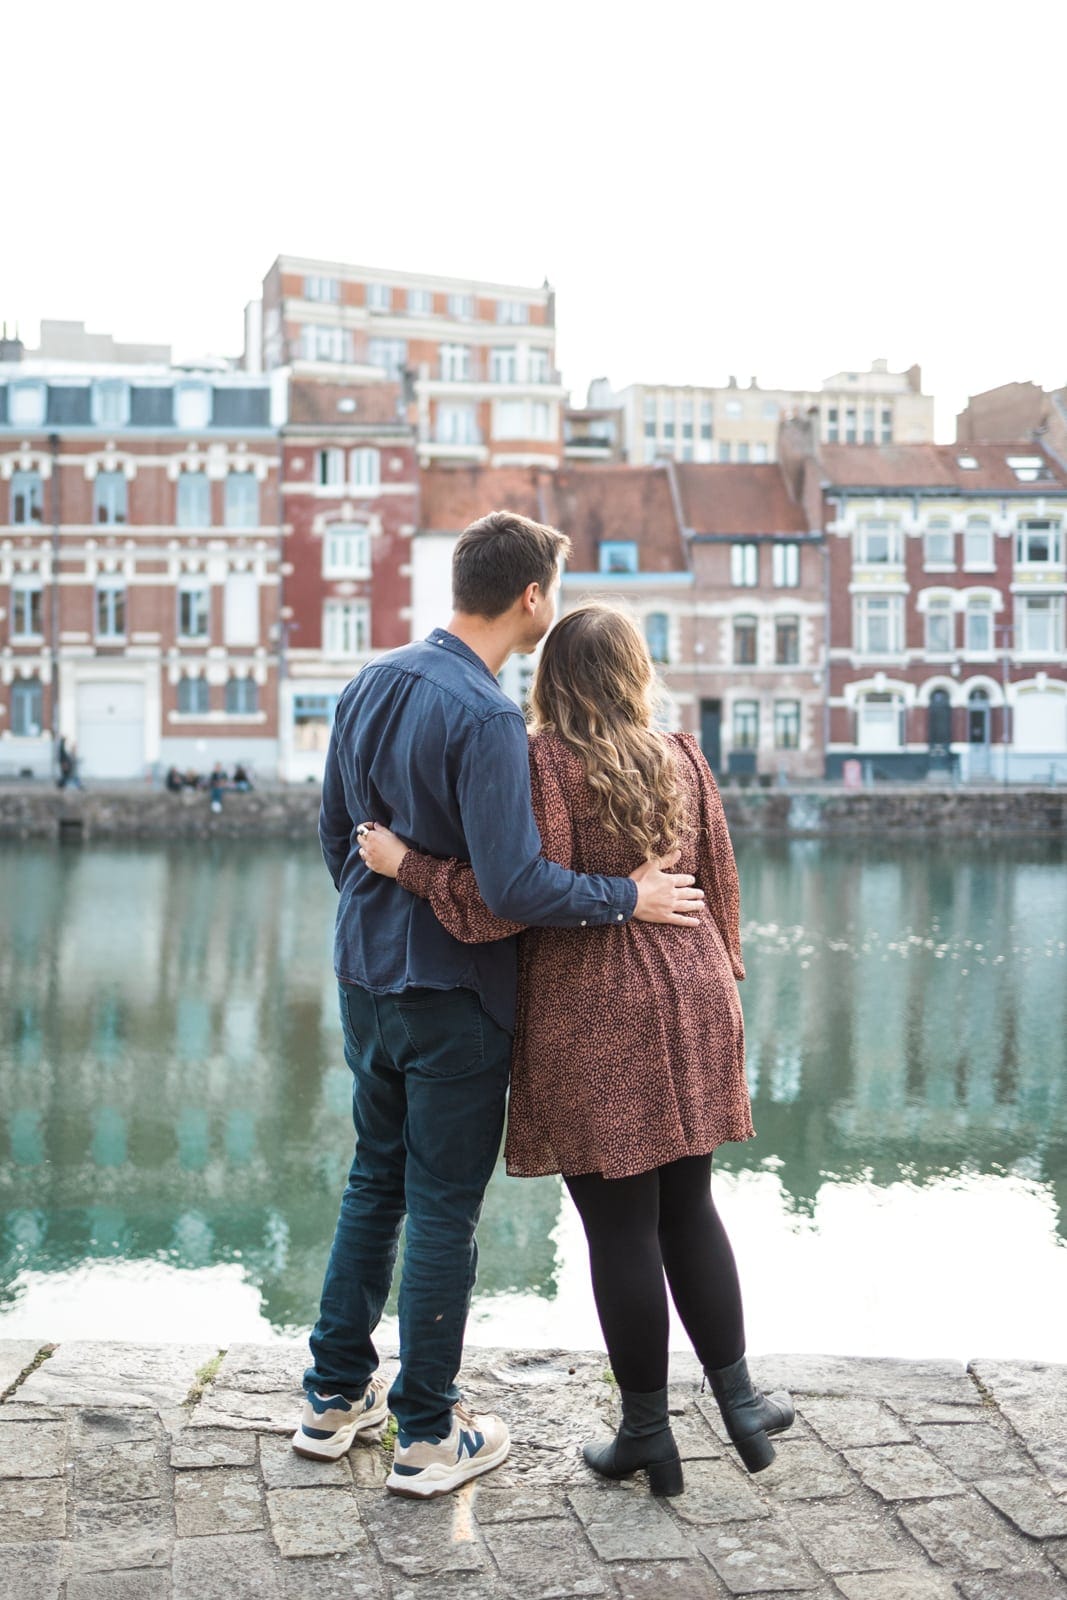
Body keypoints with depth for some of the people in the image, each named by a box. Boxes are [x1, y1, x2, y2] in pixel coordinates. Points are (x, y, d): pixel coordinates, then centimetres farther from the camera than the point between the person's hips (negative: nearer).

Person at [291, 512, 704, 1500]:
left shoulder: (370, 685, 4)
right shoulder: (484, 717, -22)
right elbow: (515, 886, -26)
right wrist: (630, 897, -13)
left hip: (366, 975, 8)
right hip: (453, 993, -8)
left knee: (375, 1180, 20)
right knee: (445, 1207, 4)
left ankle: (336, 1394, 30)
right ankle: (427, 1436, 16)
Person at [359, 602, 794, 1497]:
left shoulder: (544, 766, -12)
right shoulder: (682, 761, 6)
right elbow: (721, 888, 10)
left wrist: (406, 864, -9)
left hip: (592, 1021, -5)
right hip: (688, 1007, 6)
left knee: (620, 1227, 4)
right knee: (689, 1208, 18)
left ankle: (649, 1433, 16)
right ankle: (739, 1397, 25)